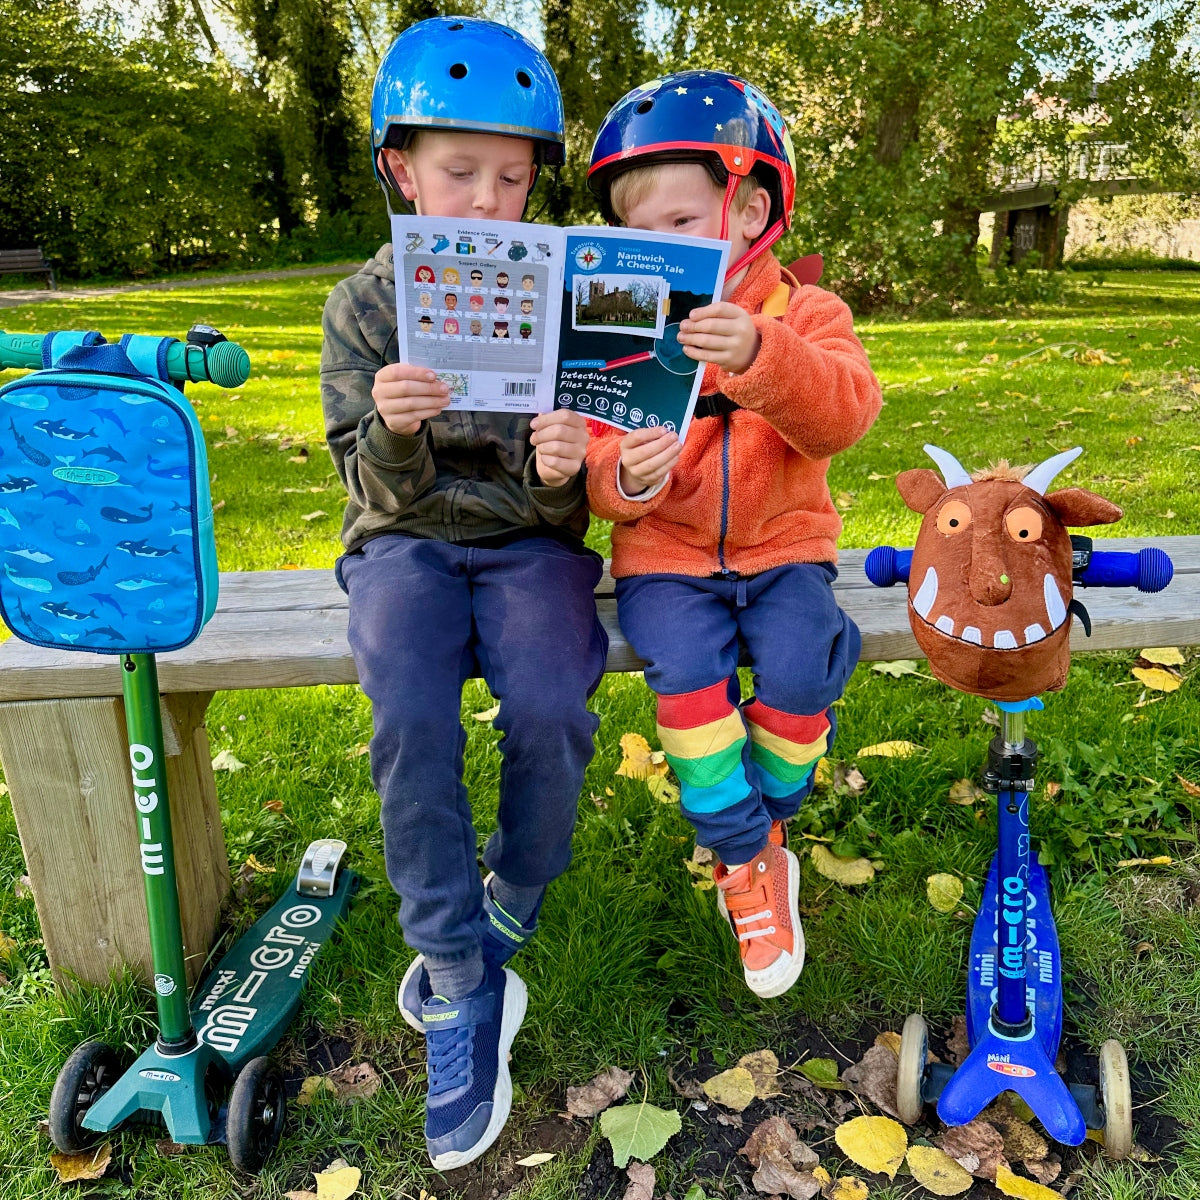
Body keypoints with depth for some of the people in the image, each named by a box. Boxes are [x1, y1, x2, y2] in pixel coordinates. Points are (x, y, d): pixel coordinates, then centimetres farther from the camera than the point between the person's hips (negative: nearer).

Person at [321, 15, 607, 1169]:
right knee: (410, 720, -28)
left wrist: (560, 473, -28)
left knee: (548, 708, -28)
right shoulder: (362, 304, 1)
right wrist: (393, 434, -26)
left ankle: (501, 920, 3)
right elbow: (380, 490, -4)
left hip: (528, 539, 0)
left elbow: (564, 503, -3)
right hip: (406, 541, 0)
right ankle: (468, 995, -10)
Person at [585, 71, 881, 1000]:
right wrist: (621, 477, -26)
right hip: (666, 550, 0)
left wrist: (759, 355, -38)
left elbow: (842, 416, -19)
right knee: (685, 672, -26)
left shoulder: (806, 314, 1)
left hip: (780, 544, 0)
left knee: (801, 671, -24)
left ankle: (762, 822, 9)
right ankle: (747, 865, -3)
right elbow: (595, 458, -1)